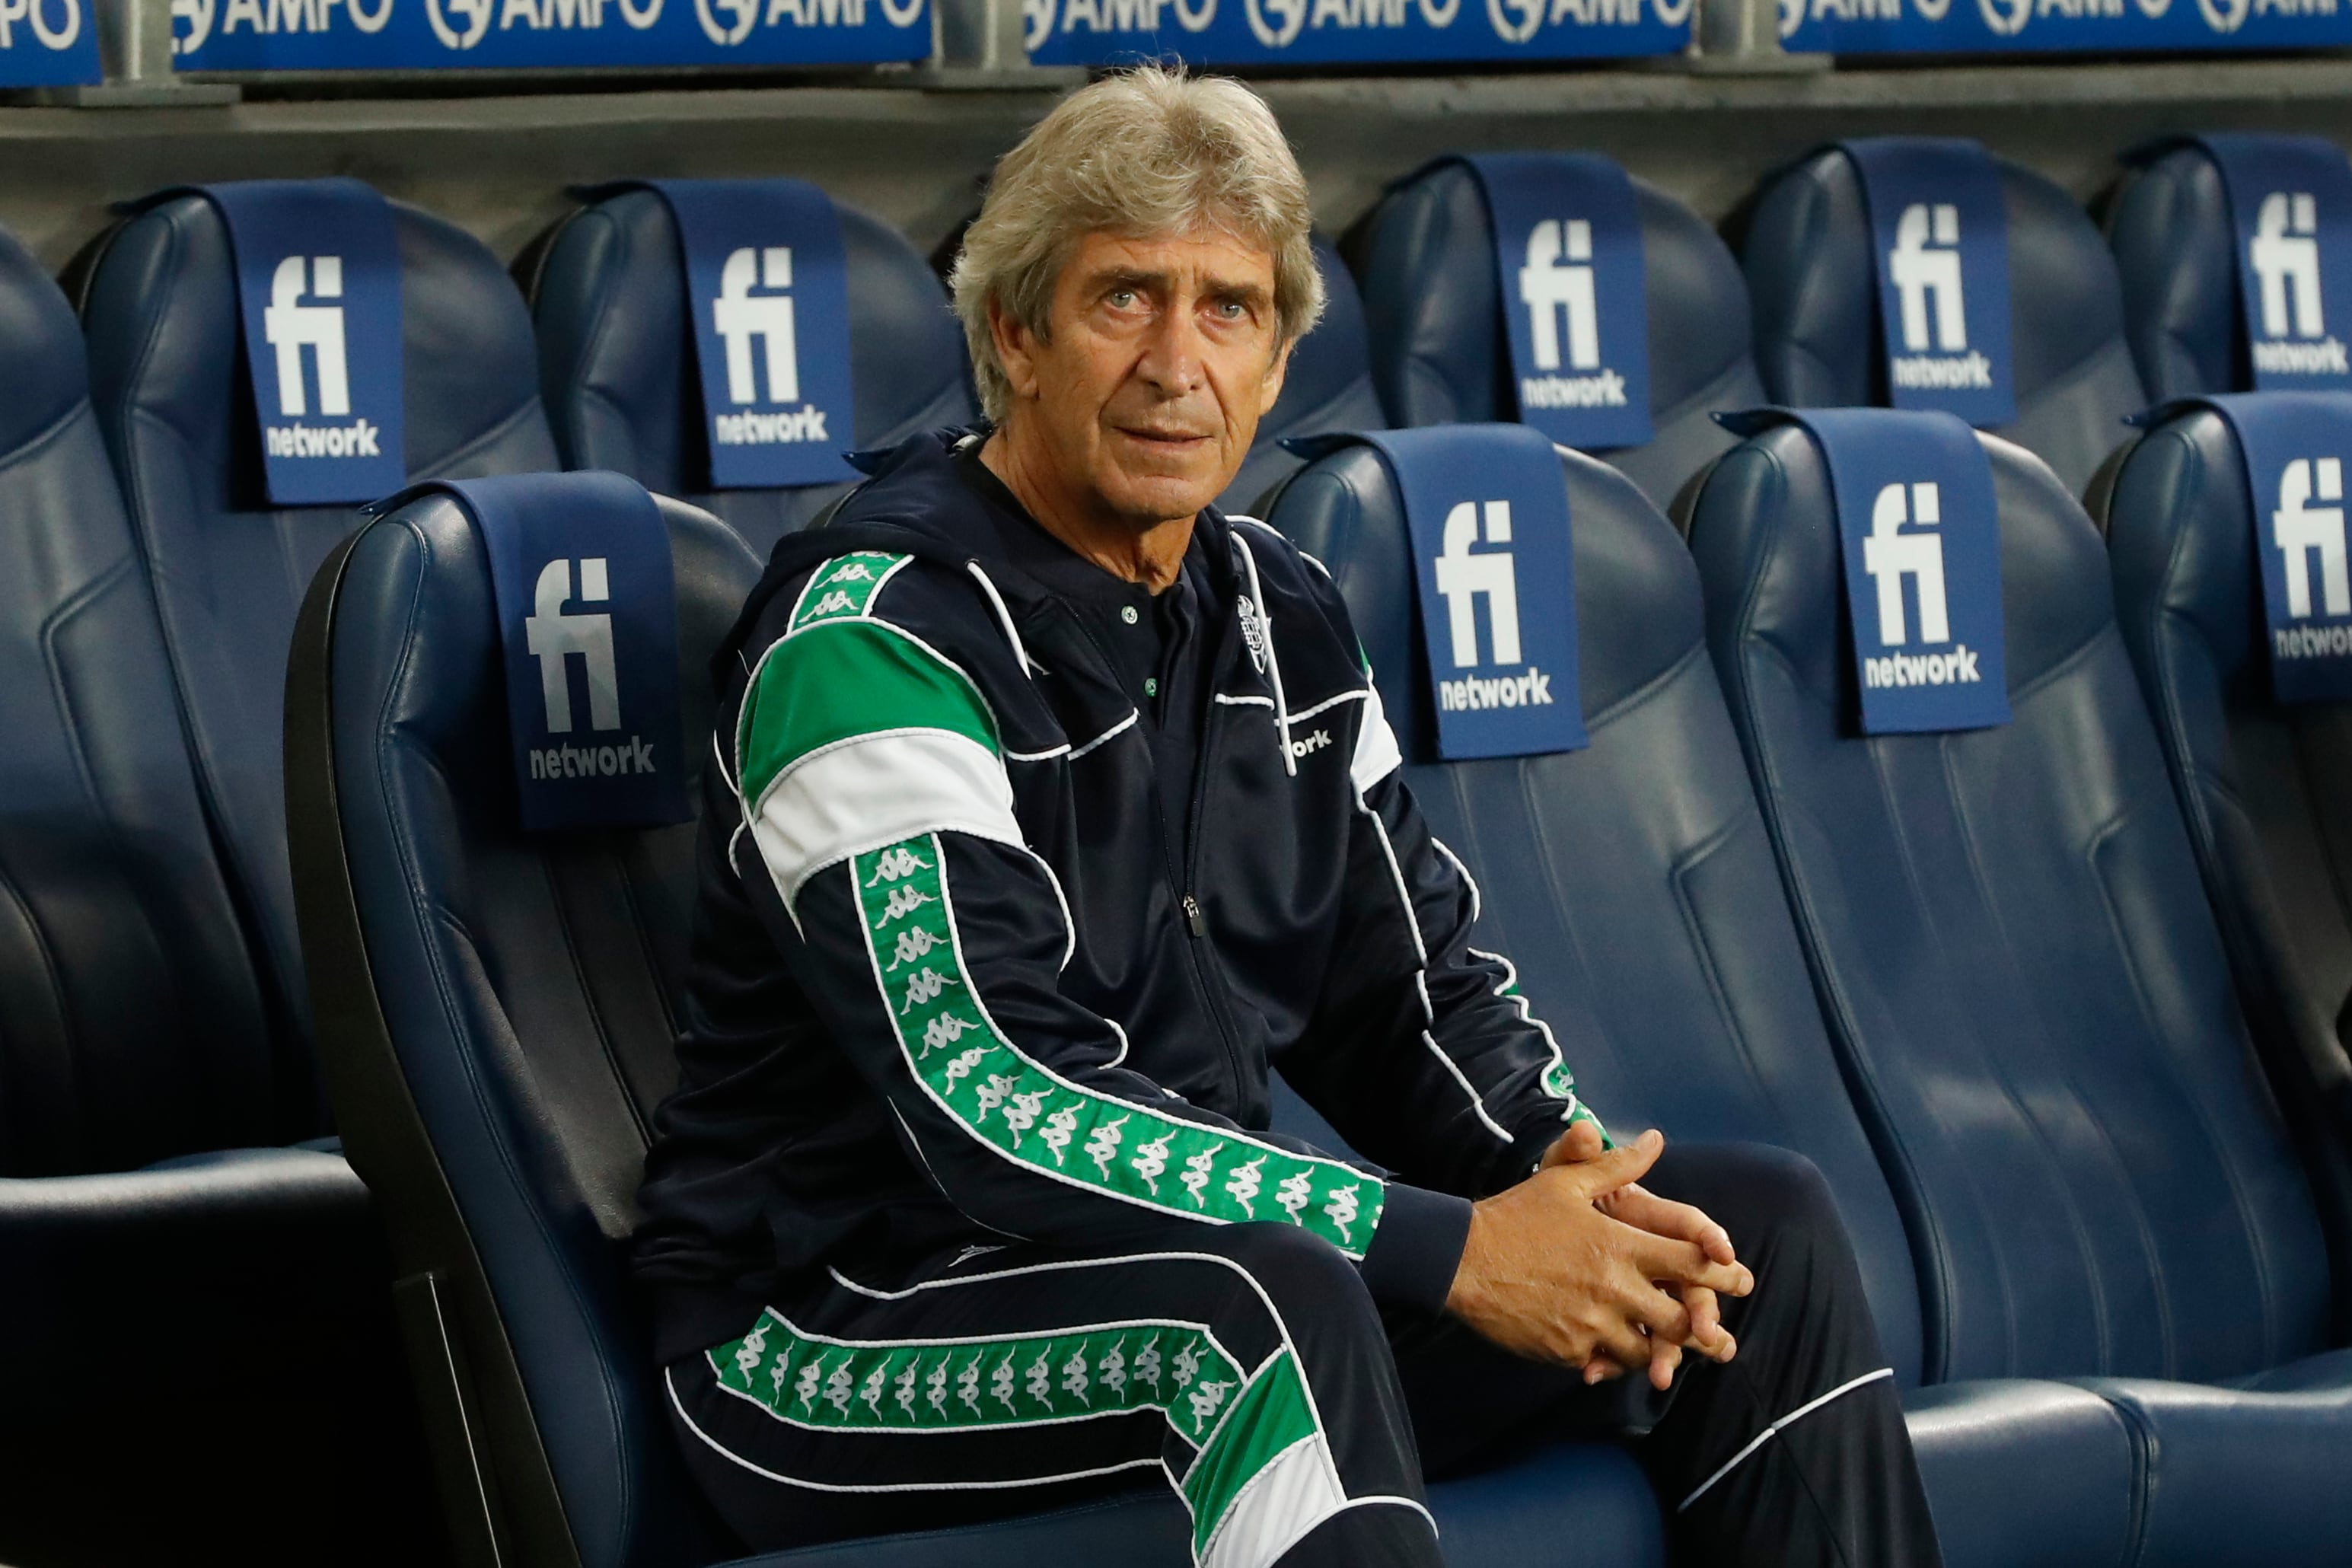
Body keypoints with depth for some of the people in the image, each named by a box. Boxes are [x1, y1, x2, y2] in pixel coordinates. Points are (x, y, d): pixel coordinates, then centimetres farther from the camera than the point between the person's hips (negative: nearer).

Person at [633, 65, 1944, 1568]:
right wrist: (1451, 1251, -27)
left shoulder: (1280, 615, 9)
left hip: (1210, 1263, 8)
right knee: (1266, 1290, -39)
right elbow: (999, 1105, -26)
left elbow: (1415, 981, 13)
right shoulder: (873, 638, -17)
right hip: (846, 1329, -8)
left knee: (1761, 1223, -1)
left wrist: (1558, 1168, -11)